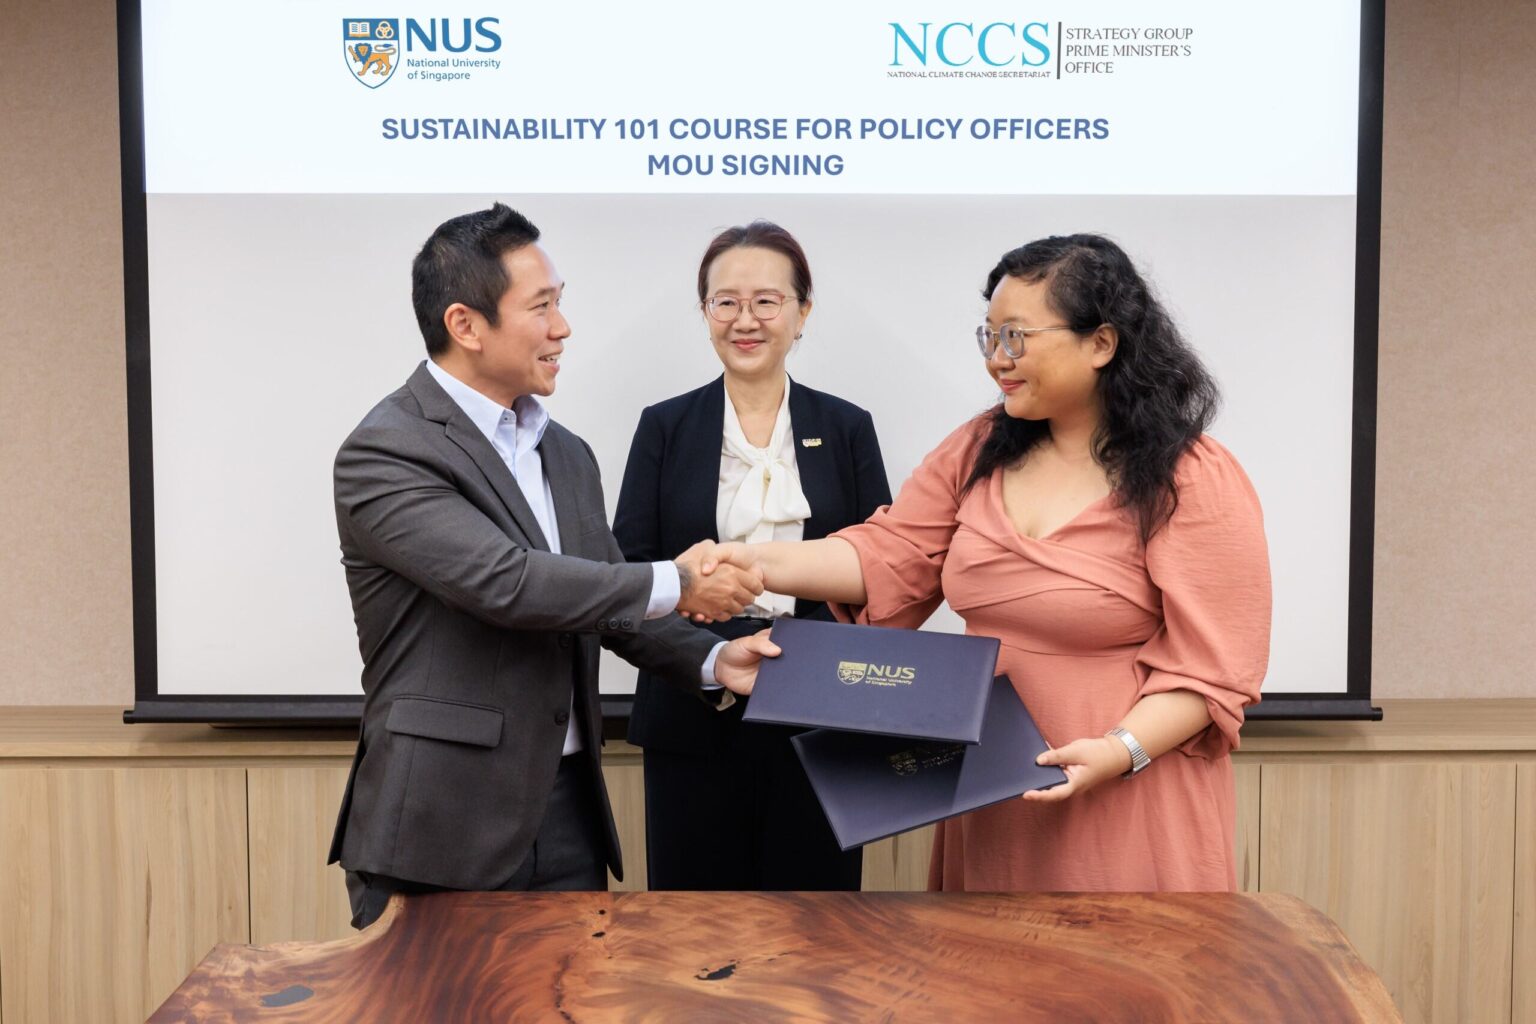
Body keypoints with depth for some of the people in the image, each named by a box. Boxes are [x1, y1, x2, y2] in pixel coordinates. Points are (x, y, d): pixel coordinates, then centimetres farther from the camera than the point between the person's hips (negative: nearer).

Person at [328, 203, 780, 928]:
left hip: (568, 813, 7)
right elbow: (507, 583, -24)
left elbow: (608, 599, 15)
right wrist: (677, 584, -16)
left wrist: (710, 661, -2)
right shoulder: (383, 453, -13)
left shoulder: (566, 454, 12)